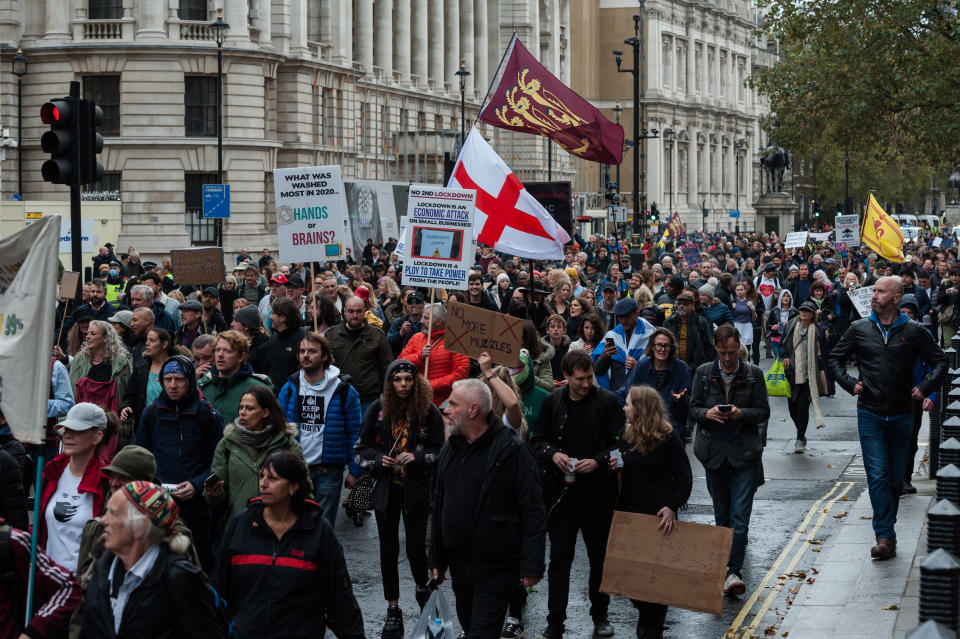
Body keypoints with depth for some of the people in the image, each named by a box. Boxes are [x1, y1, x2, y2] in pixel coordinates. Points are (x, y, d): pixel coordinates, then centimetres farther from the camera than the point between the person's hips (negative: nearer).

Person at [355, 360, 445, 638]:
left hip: (416, 489, -2)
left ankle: (423, 589, 31)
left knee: (416, 549, -1)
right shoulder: (377, 410, -1)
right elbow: (362, 448, 5)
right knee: (388, 551, 5)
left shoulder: (429, 412, -5)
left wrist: (416, 456, -17)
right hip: (386, 488, 2)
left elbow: (439, 451, -1)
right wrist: (379, 460, -14)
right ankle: (393, 612, 14)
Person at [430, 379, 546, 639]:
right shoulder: (450, 449, 10)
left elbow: (533, 512, -14)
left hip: (496, 566, -7)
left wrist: (532, 566, -17)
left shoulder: (511, 450, -12)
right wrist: (435, 558, 15)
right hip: (459, 563, 7)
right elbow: (438, 508, 18)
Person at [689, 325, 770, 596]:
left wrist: (741, 413, -18)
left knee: (740, 517, -10)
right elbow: (693, 408, 7)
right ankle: (725, 563, 26)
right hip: (714, 451, 2)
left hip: (745, 453, -2)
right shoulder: (703, 373, 5)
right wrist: (707, 413, -15)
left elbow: (764, 411, 1)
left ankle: (733, 572, -12)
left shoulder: (753, 374, 0)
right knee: (722, 515, 13)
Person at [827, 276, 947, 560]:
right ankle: (885, 536, -12)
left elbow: (940, 361, 8)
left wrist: (924, 388, -5)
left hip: (901, 415, 1)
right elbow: (835, 359, 13)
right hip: (870, 414, -1)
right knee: (878, 475, -10)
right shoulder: (859, 329, 2)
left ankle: (886, 530, 25)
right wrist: (850, 384, 0)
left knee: (896, 477, 9)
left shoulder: (914, 332, -1)